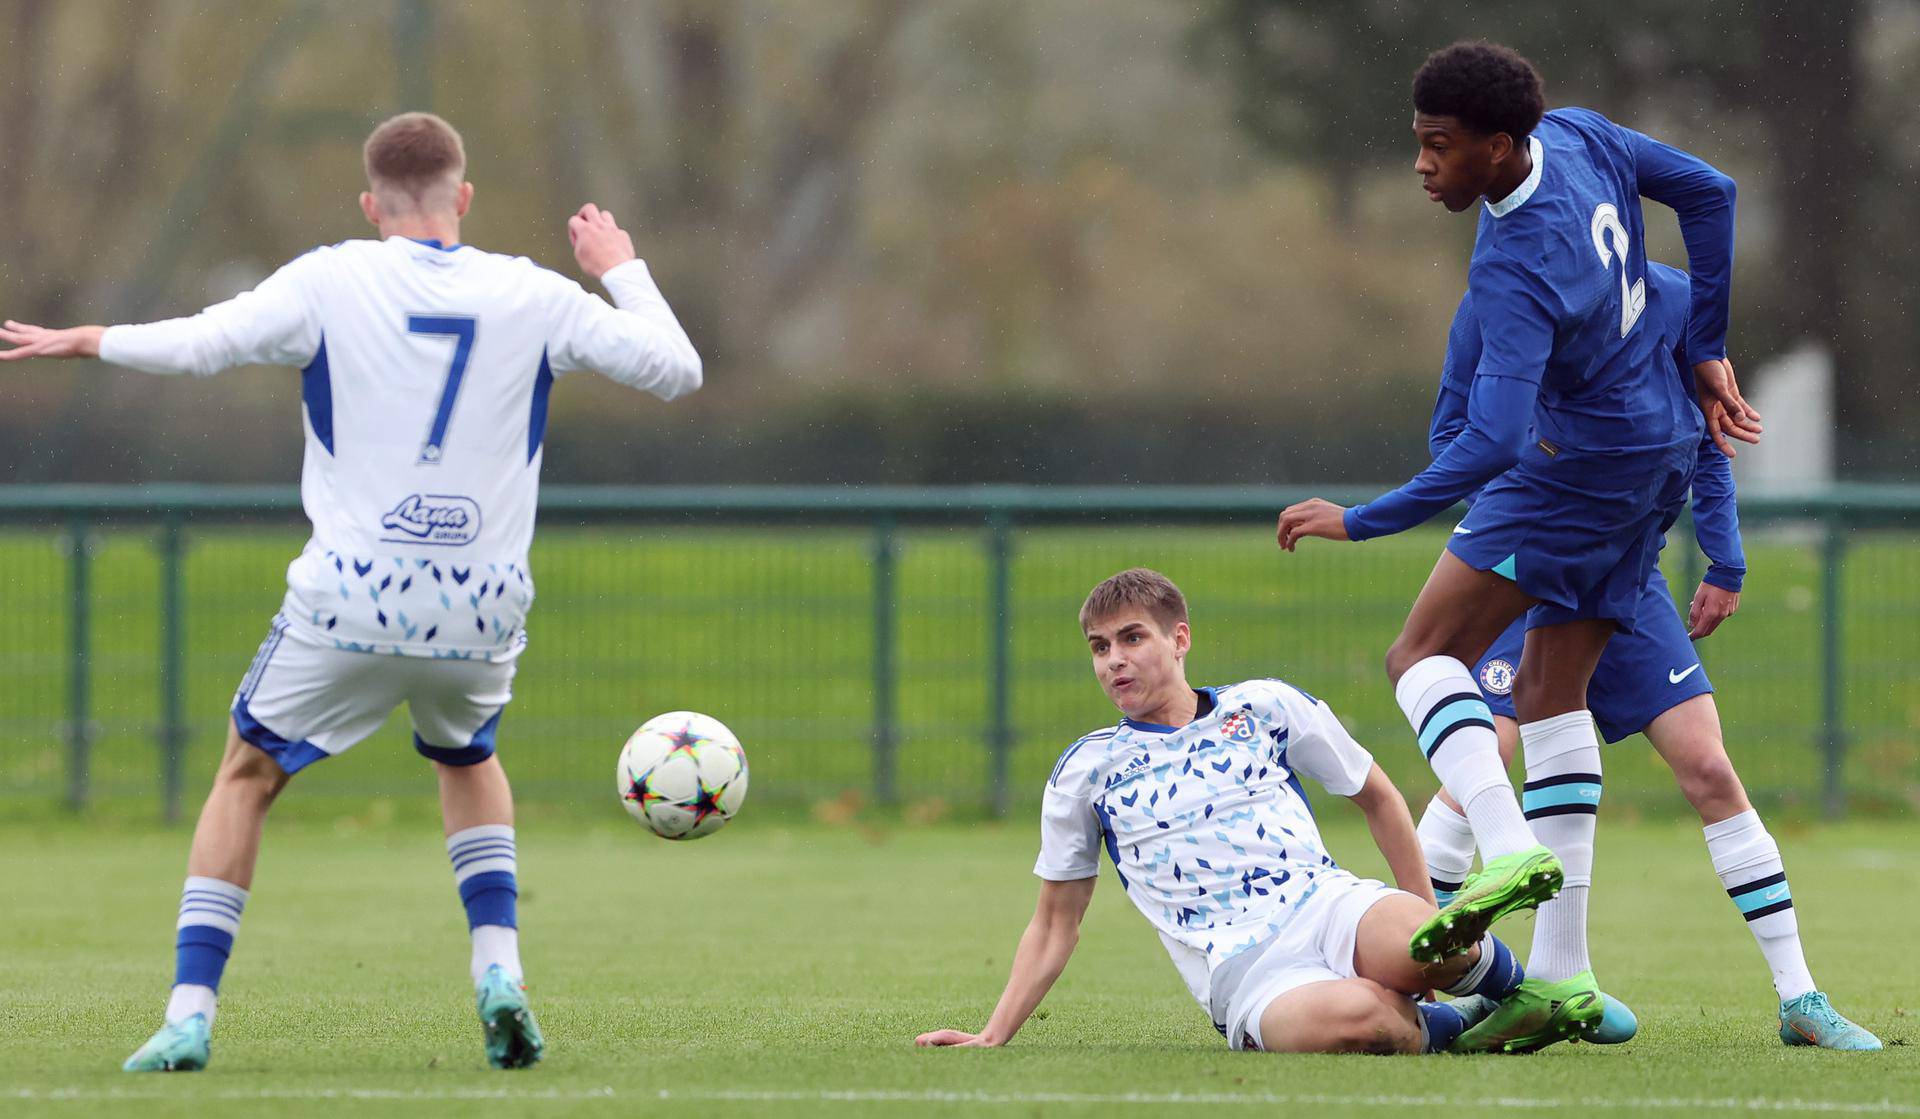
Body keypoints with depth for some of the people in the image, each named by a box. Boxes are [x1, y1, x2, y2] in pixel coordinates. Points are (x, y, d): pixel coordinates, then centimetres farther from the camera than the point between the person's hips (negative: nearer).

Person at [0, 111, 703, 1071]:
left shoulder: (331, 282, -4)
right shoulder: (534, 298, 2)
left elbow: (194, 345, -11)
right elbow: (675, 369, 8)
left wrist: (86, 340, 6)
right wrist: (623, 270, 23)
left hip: (350, 603, -2)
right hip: (480, 612, 2)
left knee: (246, 776, 15)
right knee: (469, 761, 31)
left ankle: (189, 1015, 4)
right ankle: (498, 971, 11)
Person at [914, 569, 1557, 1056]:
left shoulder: (1265, 707, 14)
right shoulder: (1085, 772, 15)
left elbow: (1377, 797, 24)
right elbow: (1056, 925, 22)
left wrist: (1429, 921, 18)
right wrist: (991, 1039, 13)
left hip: (1325, 905, 1)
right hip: (1238, 971, -1)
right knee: (1343, 1019, -40)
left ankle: (1499, 974, -1)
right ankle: (1437, 1027, -6)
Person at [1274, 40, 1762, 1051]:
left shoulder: (1515, 269, -28)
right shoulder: (1578, 135, -3)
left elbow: (1492, 440, -35)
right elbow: (1708, 193, 13)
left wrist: (1362, 521, -30)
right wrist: (1707, 353, 17)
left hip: (1582, 464, -9)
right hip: (1662, 447, 9)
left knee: (1424, 652, -10)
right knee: (1550, 689, 9)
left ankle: (1510, 849, -32)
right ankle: (1562, 976, 5)